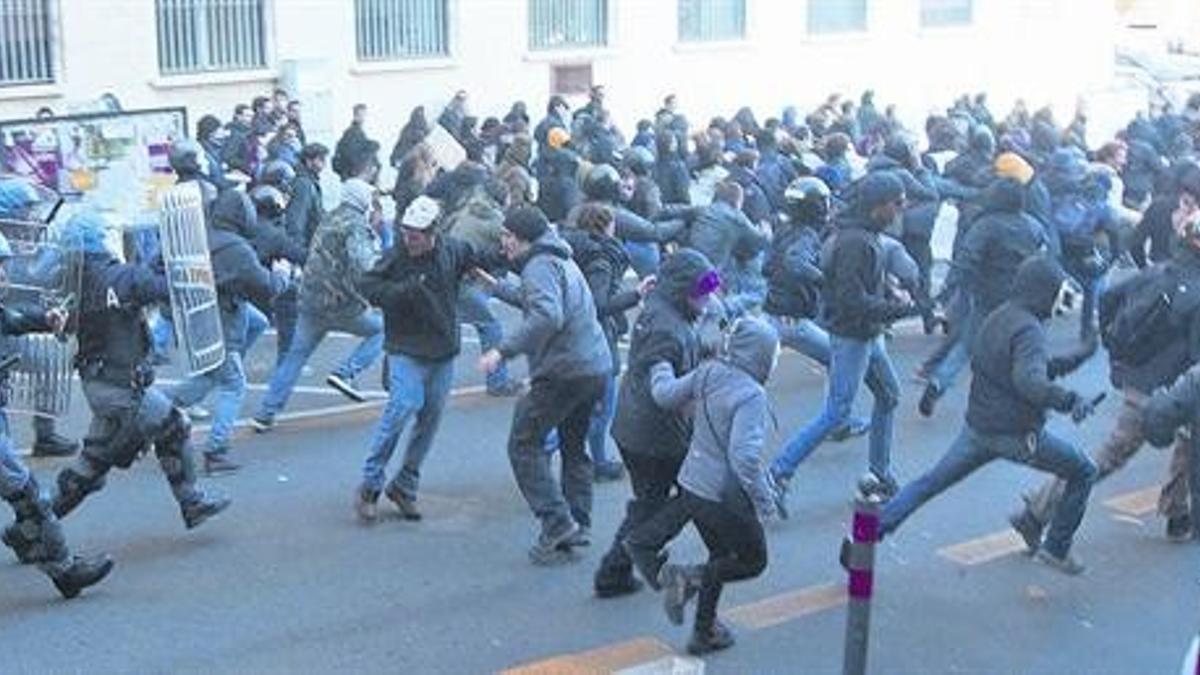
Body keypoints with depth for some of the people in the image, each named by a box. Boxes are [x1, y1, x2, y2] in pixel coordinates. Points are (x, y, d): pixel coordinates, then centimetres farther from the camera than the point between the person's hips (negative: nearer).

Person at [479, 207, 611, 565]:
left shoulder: (540, 265, -11)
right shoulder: (562, 261, 21)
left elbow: (547, 316, -28)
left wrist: (503, 351, -29)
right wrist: (497, 287, 48)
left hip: (564, 371, -10)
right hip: (598, 367, 10)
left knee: (524, 444, -2)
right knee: (574, 445, 20)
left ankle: (557, 522, -8)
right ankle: (577, 525, 21)